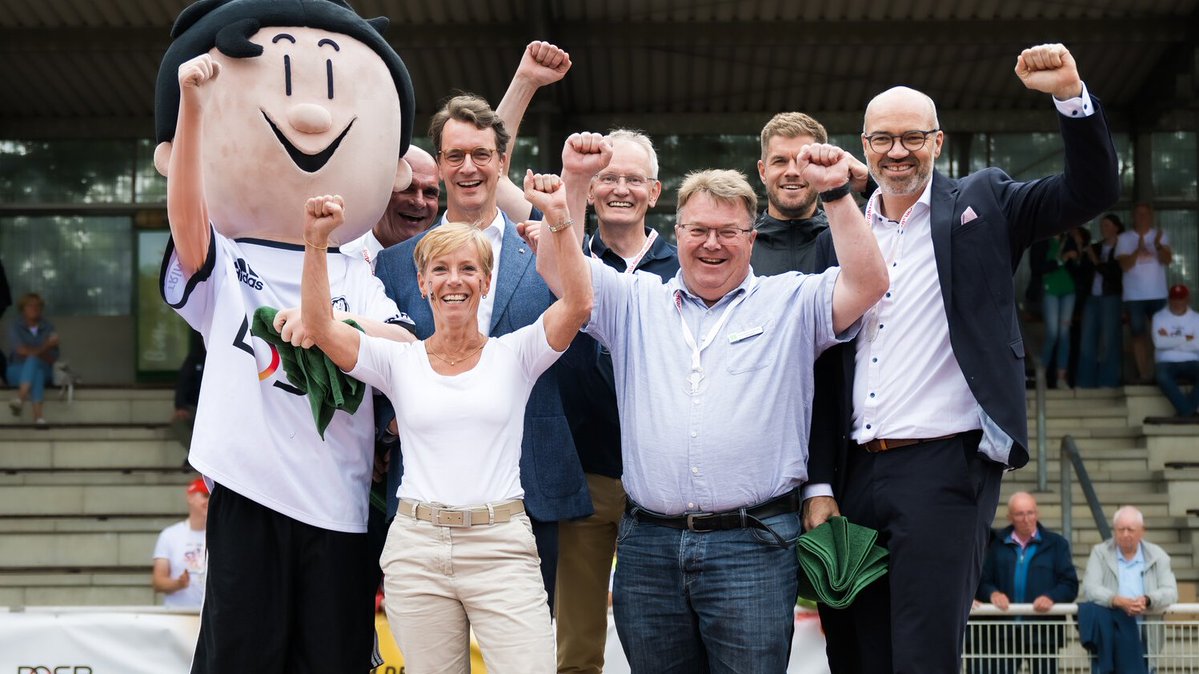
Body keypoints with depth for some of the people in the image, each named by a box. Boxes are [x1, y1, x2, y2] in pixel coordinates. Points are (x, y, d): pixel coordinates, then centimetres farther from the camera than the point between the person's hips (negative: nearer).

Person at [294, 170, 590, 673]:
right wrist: (317, 242, -14)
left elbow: (578, 305, -10)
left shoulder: (514, 354, 5)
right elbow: (321, 328, -4)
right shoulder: (399, 361, 8)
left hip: (501, 547, -1)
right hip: (417, 548, 2)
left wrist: (559, 220, -20)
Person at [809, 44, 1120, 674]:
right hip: (854, 474, 4)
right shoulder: (842, 235, 12)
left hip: (944, 471, -4)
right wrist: (819, 486, 7)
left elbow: (1092, 190, -5)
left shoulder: (980, 203, 6)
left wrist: (1070, 94, -20)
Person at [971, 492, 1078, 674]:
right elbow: (981, 582, 6)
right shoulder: (996, 543, 9)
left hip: (1042, 632, -1)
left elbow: (1070, 585, 1)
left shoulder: (1056, 544, 7)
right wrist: (993, 593, -16)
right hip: (1005, 631, 1)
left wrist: (1051, 597, -19)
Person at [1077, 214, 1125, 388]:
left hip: (1111, 298, -5)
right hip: (1092, 298, 5)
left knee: (1109, 340, -4)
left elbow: (1115, 273, -9)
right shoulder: (1094, 248, 14)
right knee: (1088, 339, 3)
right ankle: (1087, 381, 7)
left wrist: (1096, 261, -8)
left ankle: (1108, 381, -1)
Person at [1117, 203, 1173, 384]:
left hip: (1158, 295, 1)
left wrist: (1158, 246, -27)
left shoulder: (1161, 235, 4)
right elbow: (1124, 265, -8)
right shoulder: (1124, 238, 2)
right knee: (1139, 335, 0)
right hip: (1134, 296, -1)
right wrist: (1139, 249, -24)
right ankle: (1143, 375, 3)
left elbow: (1167, 260, -7)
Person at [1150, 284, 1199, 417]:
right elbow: (1159, 343, -11)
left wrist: (1170, 341, -7)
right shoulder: (1159, 317, 6)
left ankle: (1184, 411, -31)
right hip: (1167, 363, -1)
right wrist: (1186, 339, -7)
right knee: (1162, 378, -38)